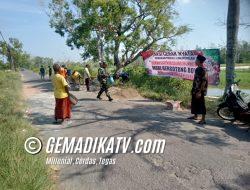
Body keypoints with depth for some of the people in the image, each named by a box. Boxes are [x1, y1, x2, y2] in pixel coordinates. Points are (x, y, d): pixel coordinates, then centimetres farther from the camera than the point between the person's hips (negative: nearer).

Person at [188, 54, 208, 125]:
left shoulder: (203, 70, -19)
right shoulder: (197, 69, 10)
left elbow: (204, 81, -22)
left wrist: (200, 92, -24)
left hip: (200, 91, -9)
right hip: (195, 90, 9)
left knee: (201, 104, -2)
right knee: (194, 103, 18)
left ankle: (203, 119, 6)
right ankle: (195, 116, 33)